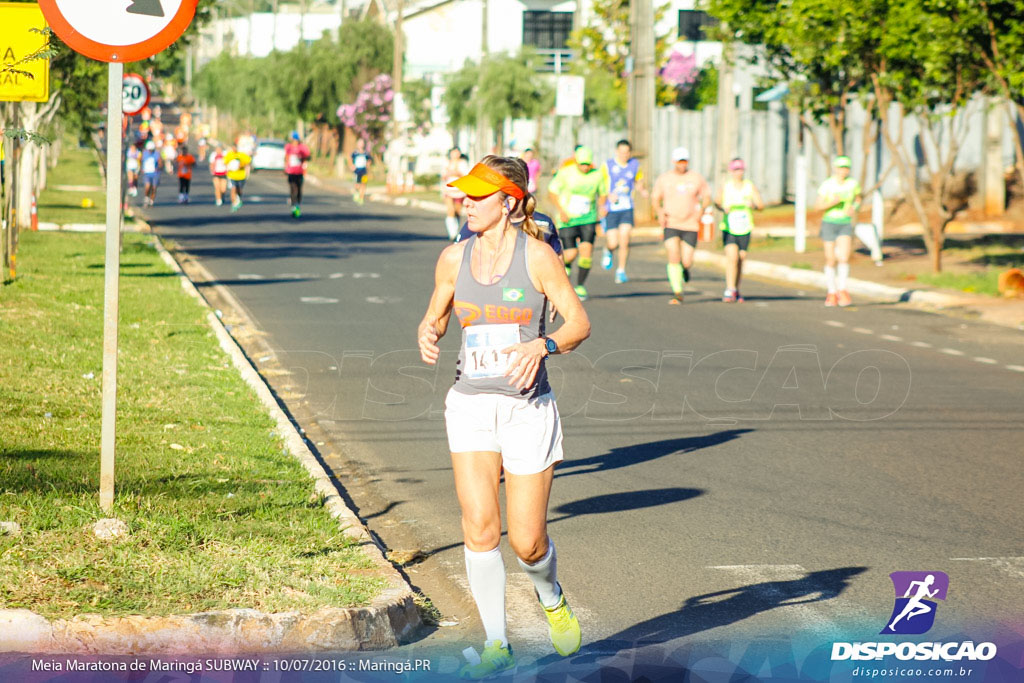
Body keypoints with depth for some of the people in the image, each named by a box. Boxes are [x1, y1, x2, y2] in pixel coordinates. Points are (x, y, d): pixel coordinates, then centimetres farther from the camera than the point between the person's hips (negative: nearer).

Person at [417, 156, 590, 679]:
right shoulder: (454, 258, 3)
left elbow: (580, 323, -6)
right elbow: (436, 316, 17)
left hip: (527, 405, -3)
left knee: (527, 541, -1)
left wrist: (541, 346, -26)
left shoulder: (536, 254, -8)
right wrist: (427, 333, -7)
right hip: (471, 403, 3)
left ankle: (550, 597, 34)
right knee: (479, 527, -9)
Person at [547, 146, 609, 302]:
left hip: (588, 219, 2)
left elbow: (603, 194, 15)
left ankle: (580, 286, 3)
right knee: (571, 254, -10)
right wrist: (561, 211, -13)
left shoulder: (597, 175, -1)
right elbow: (551, 192, -2)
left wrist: (601, 207, -6)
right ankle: (566, 266, 29)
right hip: (568, 219, -2)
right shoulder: (566, 173, -9)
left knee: (586, 251, -13)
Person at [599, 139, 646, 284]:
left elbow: (638, 182, 18)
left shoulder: (635, 165, 5)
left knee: (624, 241, -12)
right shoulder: (607, 166, -5)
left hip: (627, 209, 2)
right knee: (613, 243, -6)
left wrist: (642, 190, -3)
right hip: (610, 210, -2)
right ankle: (608, 251, 32)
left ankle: (621, 272, 1)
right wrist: (609, 195, -20)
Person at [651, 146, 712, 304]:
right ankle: (678, 293, -7)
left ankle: (685, 269, 36)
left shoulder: (696, 178, 1)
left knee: (686, 262, -3)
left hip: (690, 226, 0)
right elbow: (655, 198, 11)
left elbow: (707, 196, 10)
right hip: (671, 224, 0)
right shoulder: (664, 178, 2)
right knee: (673, 258, -15)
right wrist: (659, 213, -8)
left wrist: (701, 211, -8)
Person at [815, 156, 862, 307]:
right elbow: (818, 206, -9)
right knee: (831, 261, 3)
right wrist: (833, 202, -26)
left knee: (844, 258, -17)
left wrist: (854, 208, -6)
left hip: (845, 225, 1)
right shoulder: (827, 185, -8)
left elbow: (858, 200, 16)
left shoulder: (852, 184, -1)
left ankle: (842, 290, -7)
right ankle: (831, 293, 17)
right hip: (829, 223, -1)